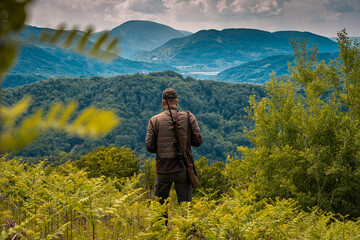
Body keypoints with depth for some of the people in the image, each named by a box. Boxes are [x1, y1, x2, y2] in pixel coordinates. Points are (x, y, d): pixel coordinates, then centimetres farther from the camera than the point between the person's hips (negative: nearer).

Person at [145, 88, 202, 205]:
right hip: (183, 168, 1)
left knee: (159, 204, 13)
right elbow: (198, 141, -1)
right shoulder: (188, 117, -2)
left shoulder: (155, 120, -3)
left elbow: (150, 147, -4)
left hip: (164, 169, 0)